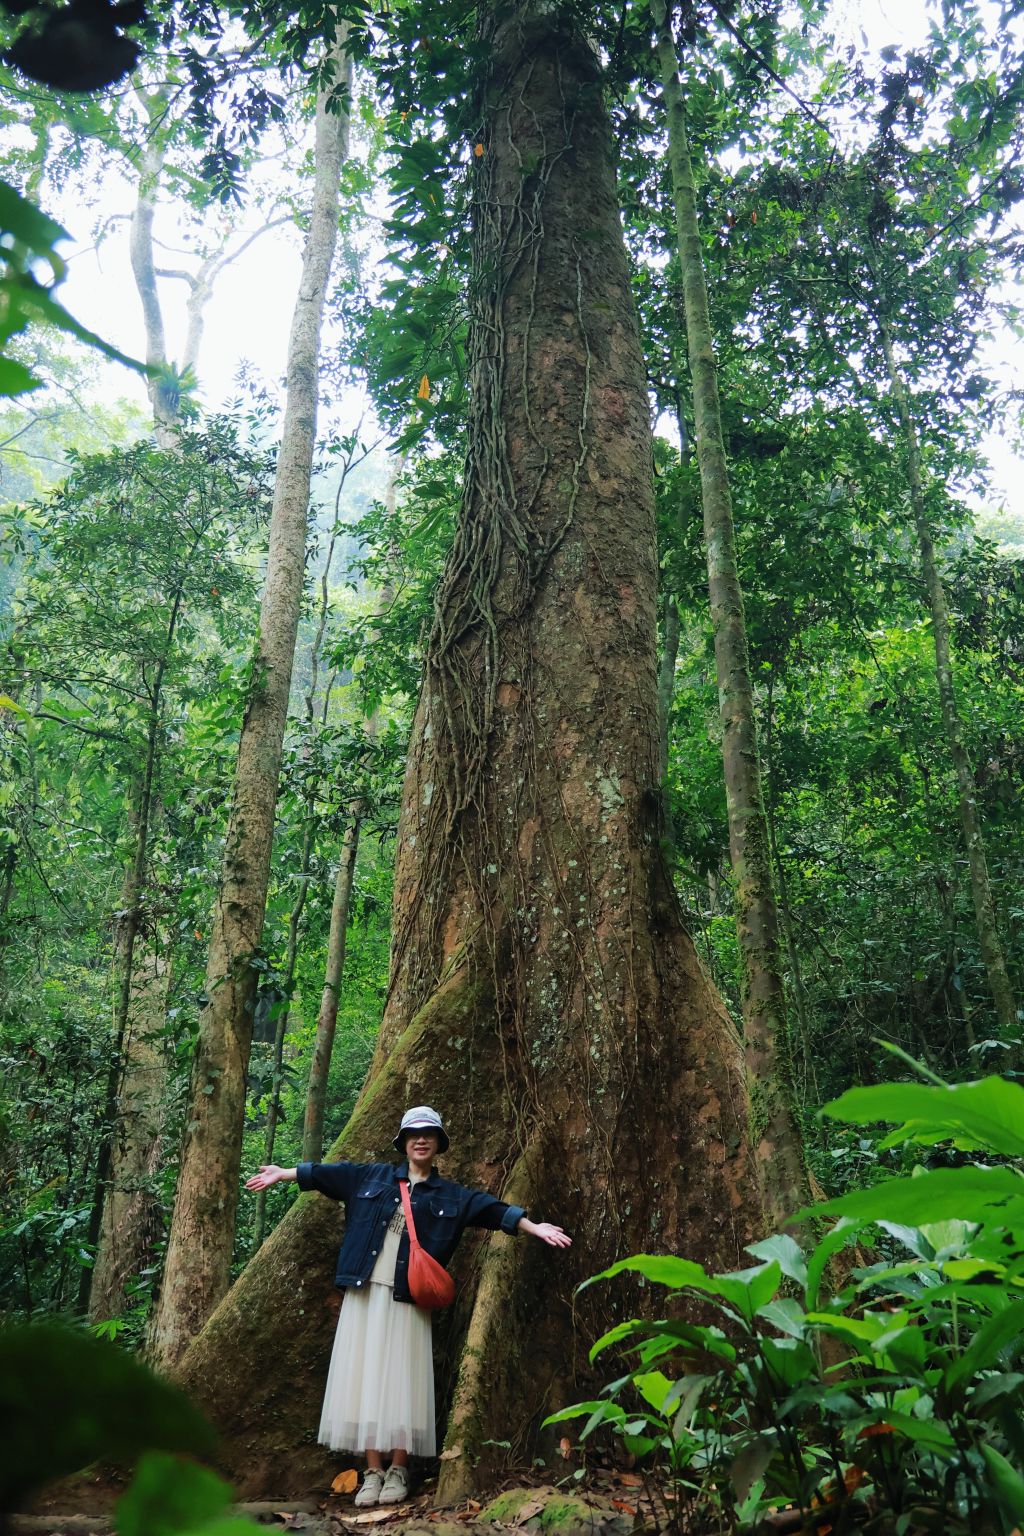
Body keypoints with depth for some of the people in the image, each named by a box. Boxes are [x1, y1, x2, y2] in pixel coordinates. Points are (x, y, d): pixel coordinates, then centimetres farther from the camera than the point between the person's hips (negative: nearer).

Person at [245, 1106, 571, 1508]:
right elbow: (326, 1173, 15)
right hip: (364, 1293, 1)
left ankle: (398, 1471, 10)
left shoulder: (449, 1195, 8)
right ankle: (373, 1471, 8)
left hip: (407, 1299, -1)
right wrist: (283, 1173, 17)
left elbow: (491, 1208, 2)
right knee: (365, 1377, 1)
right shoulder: (372, 1176, 10)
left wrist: (534, 1227, -7)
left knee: (401, 1381, -3)